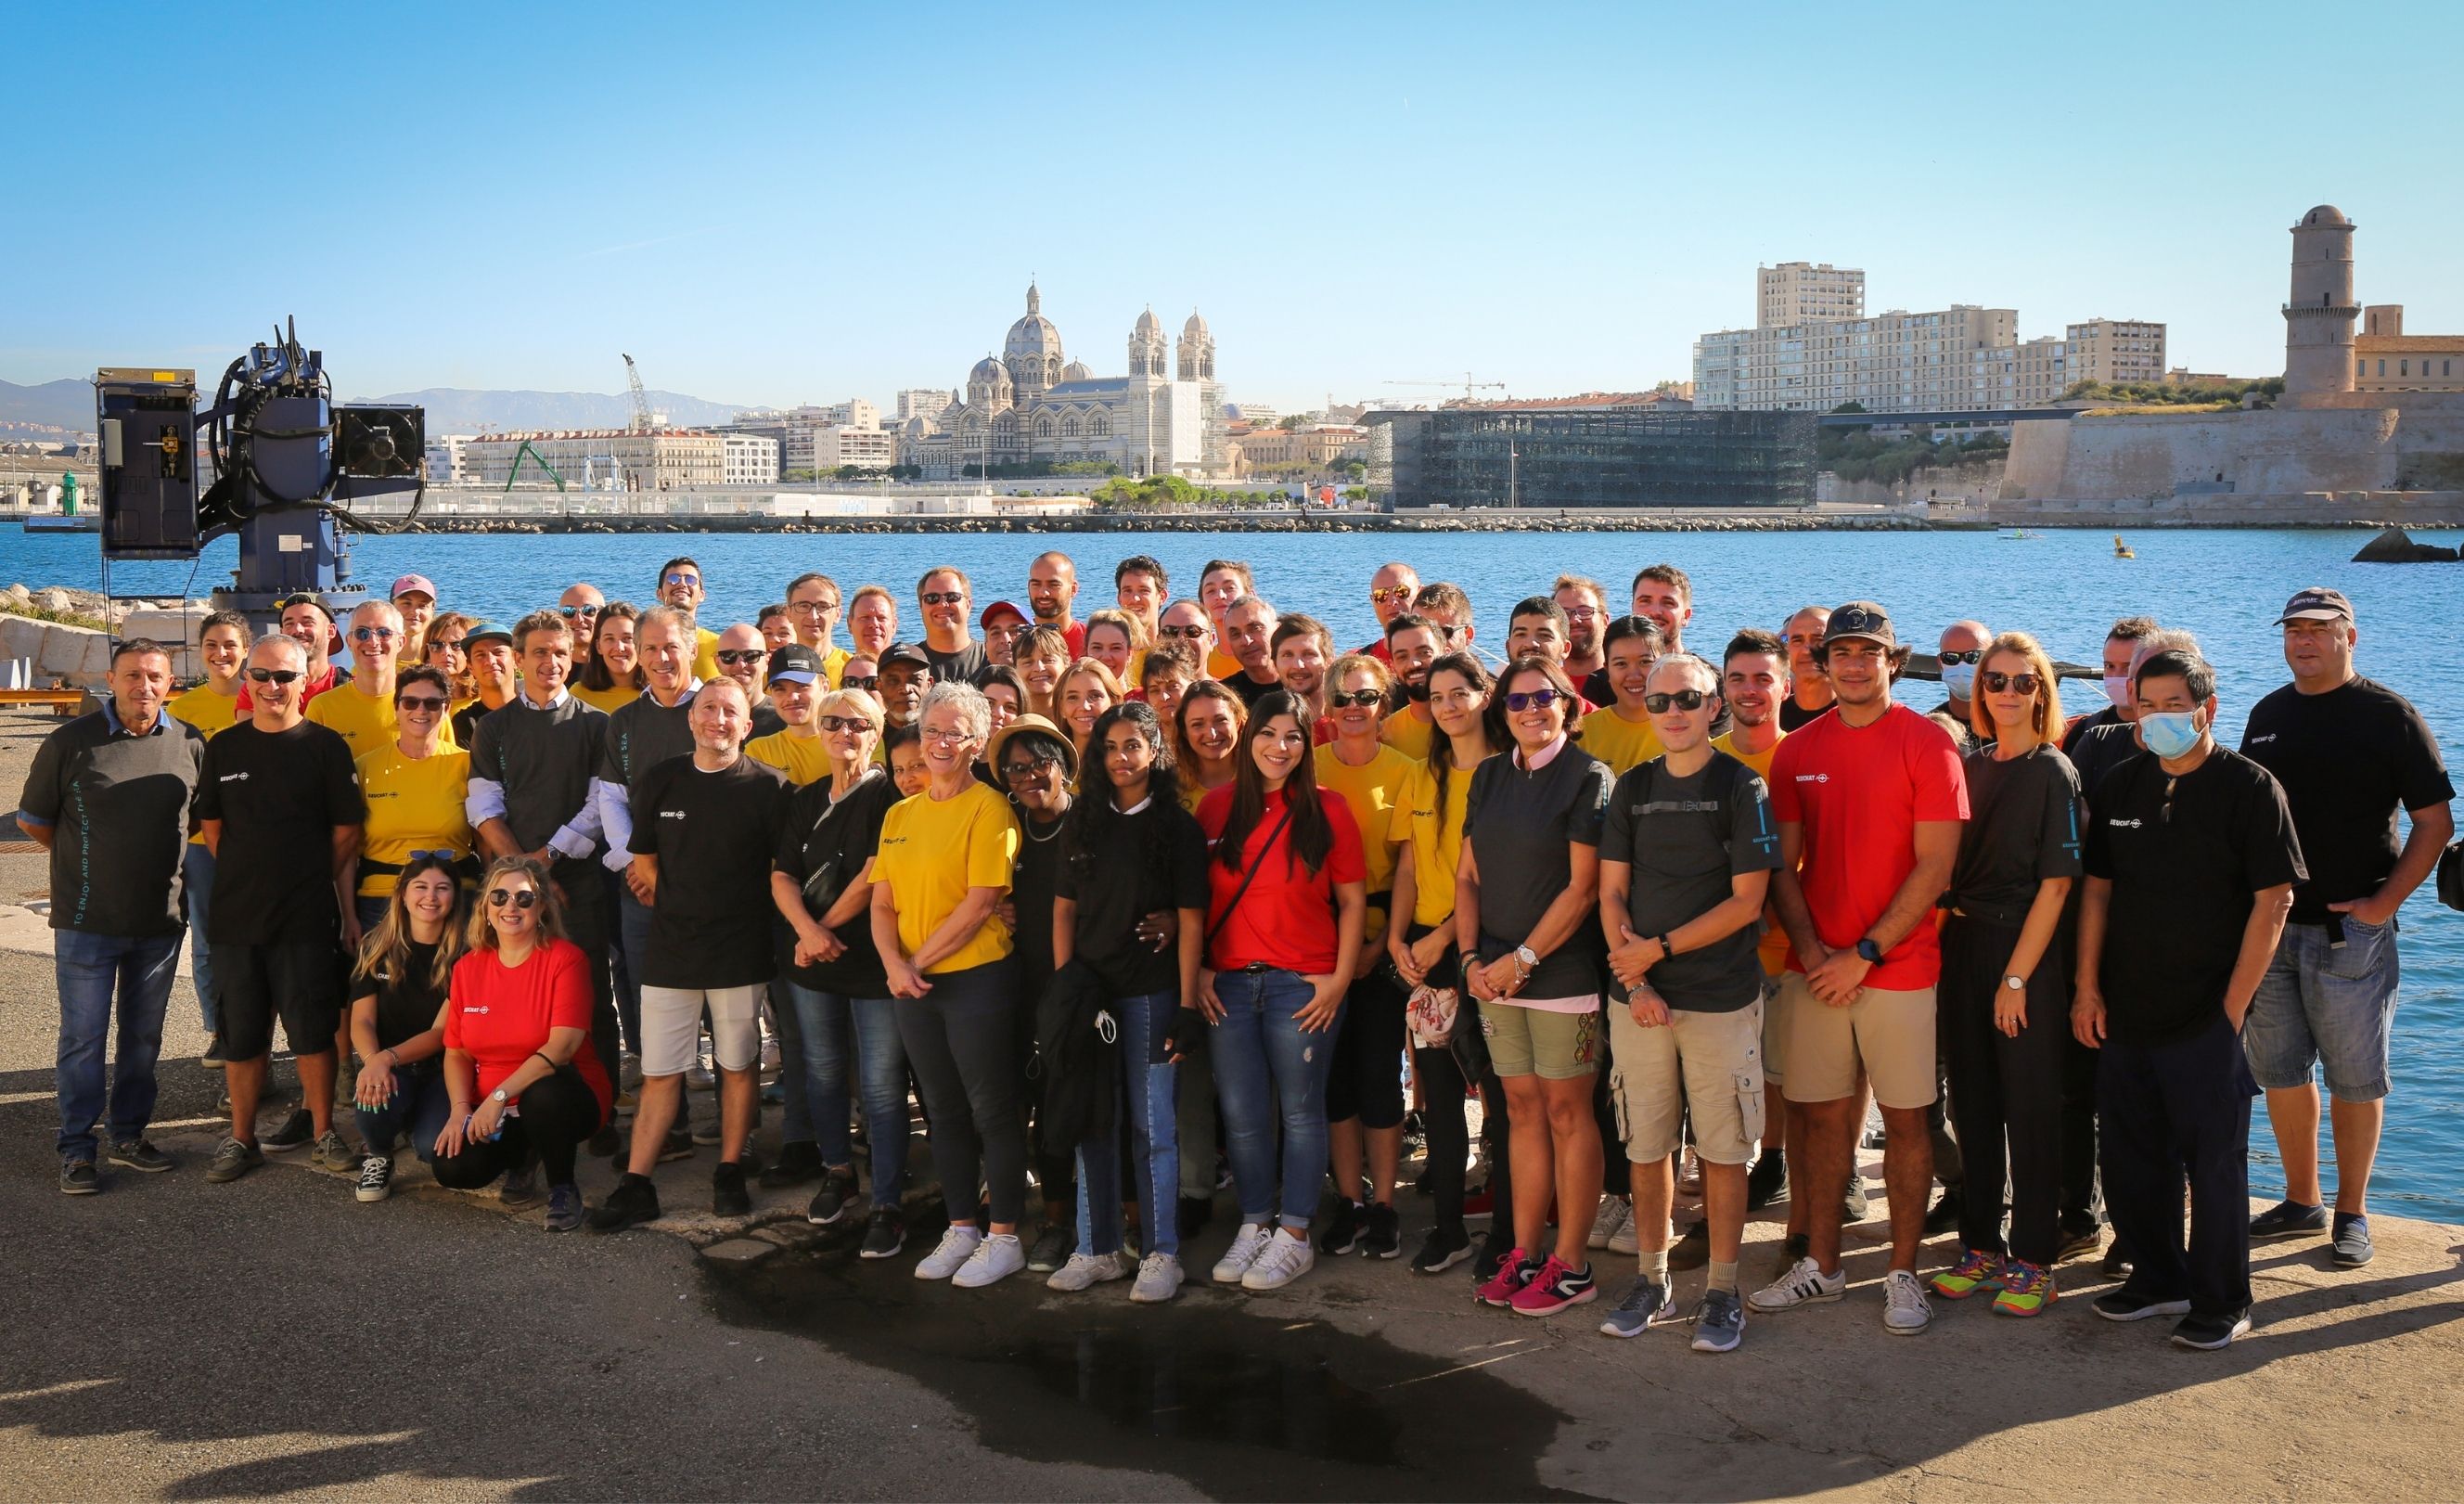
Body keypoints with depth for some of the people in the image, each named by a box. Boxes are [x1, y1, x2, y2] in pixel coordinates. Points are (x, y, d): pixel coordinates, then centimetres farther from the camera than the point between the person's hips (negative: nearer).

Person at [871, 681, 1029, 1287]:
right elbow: (883, 903, 8)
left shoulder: (988, 808, -8)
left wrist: (921, 959, -12)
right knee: (945, 1111, 14)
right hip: (914, 986, 6)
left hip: (977, 979, -6)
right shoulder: (900, 814, 11)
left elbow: (981, 902, -15)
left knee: (992, 1110, 1)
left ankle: (1005, 1236, 11)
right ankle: (961, 1228, 25)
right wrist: (895, 964, -9)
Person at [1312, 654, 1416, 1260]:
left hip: (1382, 938, -2)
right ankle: (1348, 1202, 15)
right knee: (1336, 1071, 6)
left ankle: (1383, 1205, 10)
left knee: (1380, 1070, 0)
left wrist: (1383, 941, -10)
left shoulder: (1403, 772, -1)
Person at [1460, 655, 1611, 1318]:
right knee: (1523, 1108, 11)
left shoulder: (1587, 777, -7)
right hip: (1495, 973, 5)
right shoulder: (1489, 777, 11)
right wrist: (1472, 957, -2)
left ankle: (1570, 1264, 8)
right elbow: (1468, 875, 11)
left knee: (1567, 1111, 1)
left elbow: (1583, 885, -12)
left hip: (1561, 969, -5)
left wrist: (1522, 959, -13)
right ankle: (1524, 1253, 18)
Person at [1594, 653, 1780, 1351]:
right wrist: (1634, 980, -6)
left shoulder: (1741, 787, -2)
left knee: (1722, 1150, 2)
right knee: (1646, 1147, 9)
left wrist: (1660, 948, -11)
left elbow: (1747, 901, -8)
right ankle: (1652, 1282, 21)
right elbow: (1612, 894, 7)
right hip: (1639, 998, 4)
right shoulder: (1632, 788, 9)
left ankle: (1722, 1293, 12)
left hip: (1721, 999, -3)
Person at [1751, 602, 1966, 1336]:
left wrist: (1864, 954, -13)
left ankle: (1903, 1272, 13)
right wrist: (1812, 950, -5)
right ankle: (1821, 1263, 21)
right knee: (1823, 1114, 9)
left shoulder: (1926, 744, -5)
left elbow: (1934, 867, -9)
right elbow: (1785, 865, 9)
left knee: (1904, 1117, 3)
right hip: (1814, 968, 4)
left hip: (1899, 966, -3)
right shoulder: (1798, 750, 8)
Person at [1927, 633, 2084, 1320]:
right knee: (1973, 1102, 10)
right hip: (1964, 948, 5)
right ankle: (1980, 1245, 21)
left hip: (2027, 954, -5)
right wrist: (1950, 929, 2)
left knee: (2029, 1109, 2)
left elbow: (2055, 883, -10)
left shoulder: (2052, 773, -6)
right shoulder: (1971, 765, 9)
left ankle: (2034, 1261, 11)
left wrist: (2017, 977, -13)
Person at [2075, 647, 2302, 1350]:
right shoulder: (2119, 786, 8)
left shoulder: (2249, 787, -7)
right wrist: (2088, 986, 4)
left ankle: (2221, 1303, 15)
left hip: (2206, 1019, -5)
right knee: (2130, 1157, 12)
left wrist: (2234, 1006, -13)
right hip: (2125, 1014, 5)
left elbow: (2272, 901, -9)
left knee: (2214, 1162, 2)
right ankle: (2158, 1278, 29)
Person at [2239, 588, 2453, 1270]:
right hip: (2267, 925, 5)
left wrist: (2386, 902, -13)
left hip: (2350, 930, -5)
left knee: (2355, 1079, 2)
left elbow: (2435, 822, -6)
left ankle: (2351, 1214, 14)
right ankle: (2301, 1202, 24)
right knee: (2280, 1071, 11)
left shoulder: (2388, 715, -5)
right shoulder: (2268, 714, 11)